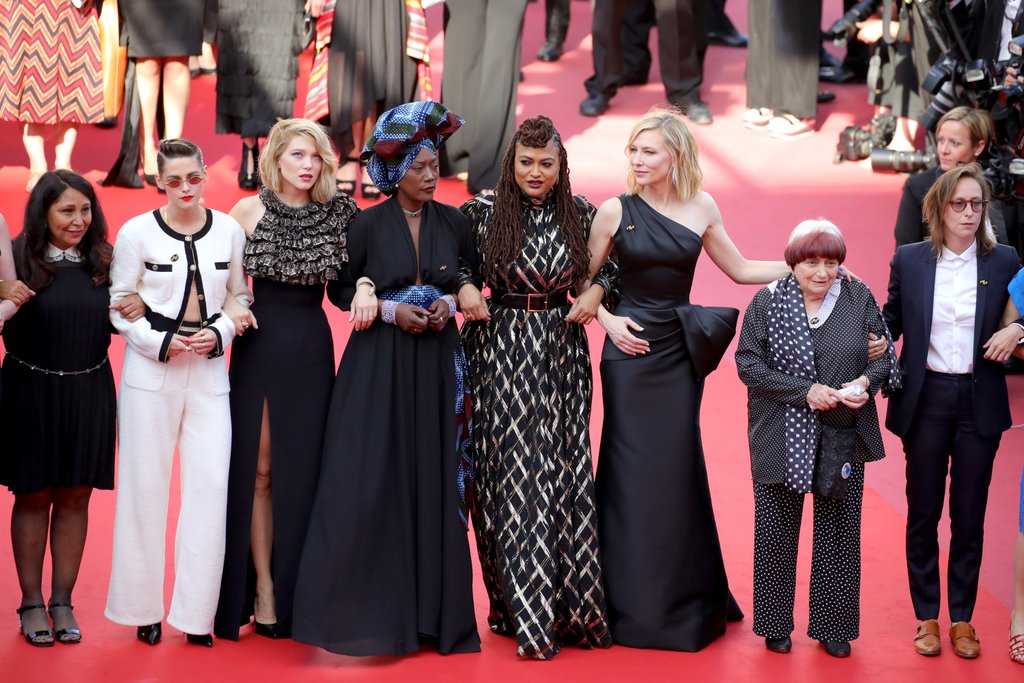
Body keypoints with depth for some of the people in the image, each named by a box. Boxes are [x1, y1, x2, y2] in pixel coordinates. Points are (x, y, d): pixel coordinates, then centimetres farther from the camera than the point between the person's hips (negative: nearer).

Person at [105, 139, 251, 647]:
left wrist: (219, 333, -6)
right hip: (151, 371, -2)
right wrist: (162, 342, -11)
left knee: (210, 486, -2)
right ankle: (144, 609, 13)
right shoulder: (137, 233, -3)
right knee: (146, 486, 2)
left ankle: (196, 611, 6)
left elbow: (242, 296, 12)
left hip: (210, 371, 2)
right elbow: (118, 304, 1)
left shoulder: (229, 230, 3)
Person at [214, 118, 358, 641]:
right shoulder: (249, 211, 0)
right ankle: (261, 586, 10)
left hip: (311, 351, 1)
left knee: (300, 469, 4)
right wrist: (231, 310, -8)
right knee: (257, 469, 2)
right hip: (258, 347, -1)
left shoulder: (338, 214, 2)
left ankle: (296, 591, 13)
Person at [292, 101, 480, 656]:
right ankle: (369, 605, 3)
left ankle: (432, 607, 9)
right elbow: (339, 288, 3)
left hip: (437, 360, 2)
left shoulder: (453, 223, 4)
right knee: (372, 479, -5)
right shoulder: (369, 224, -3)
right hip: (378, 360, -2)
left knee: (434, 480, 2)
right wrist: (388, 309, -11)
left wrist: (451, 303, -5)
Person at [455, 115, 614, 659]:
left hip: (561, 353, 2)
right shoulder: (484, 211, -2)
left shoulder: (580, 214, 3)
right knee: (510, 474, -2)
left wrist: (595, 293, -1)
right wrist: (462, 287, -6)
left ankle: (575, 608, 11)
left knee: (565, 471, 1)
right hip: (501, 352, -1)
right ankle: (521, 612, 5)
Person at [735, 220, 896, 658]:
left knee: (838, 532, 7)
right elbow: (748, 362, -9)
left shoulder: (860, 300, 0)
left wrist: (866, 381, -16)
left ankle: (833, 627, 19)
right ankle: (775, 626, 21)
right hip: (782, 438, -1)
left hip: (843, 438, 1)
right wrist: (805, 391, -18)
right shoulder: (767, 302, -4)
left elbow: (885, 356, 6)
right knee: (776, 531, 7)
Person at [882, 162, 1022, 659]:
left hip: (979, 402, 0)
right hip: (926, 399, 0)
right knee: (922, 512, 7)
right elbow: (891, 320, 10)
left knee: (969, 514, 6)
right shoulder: (909, 260, 0)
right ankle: (927, 616, 18)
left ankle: (963, 618, 17)